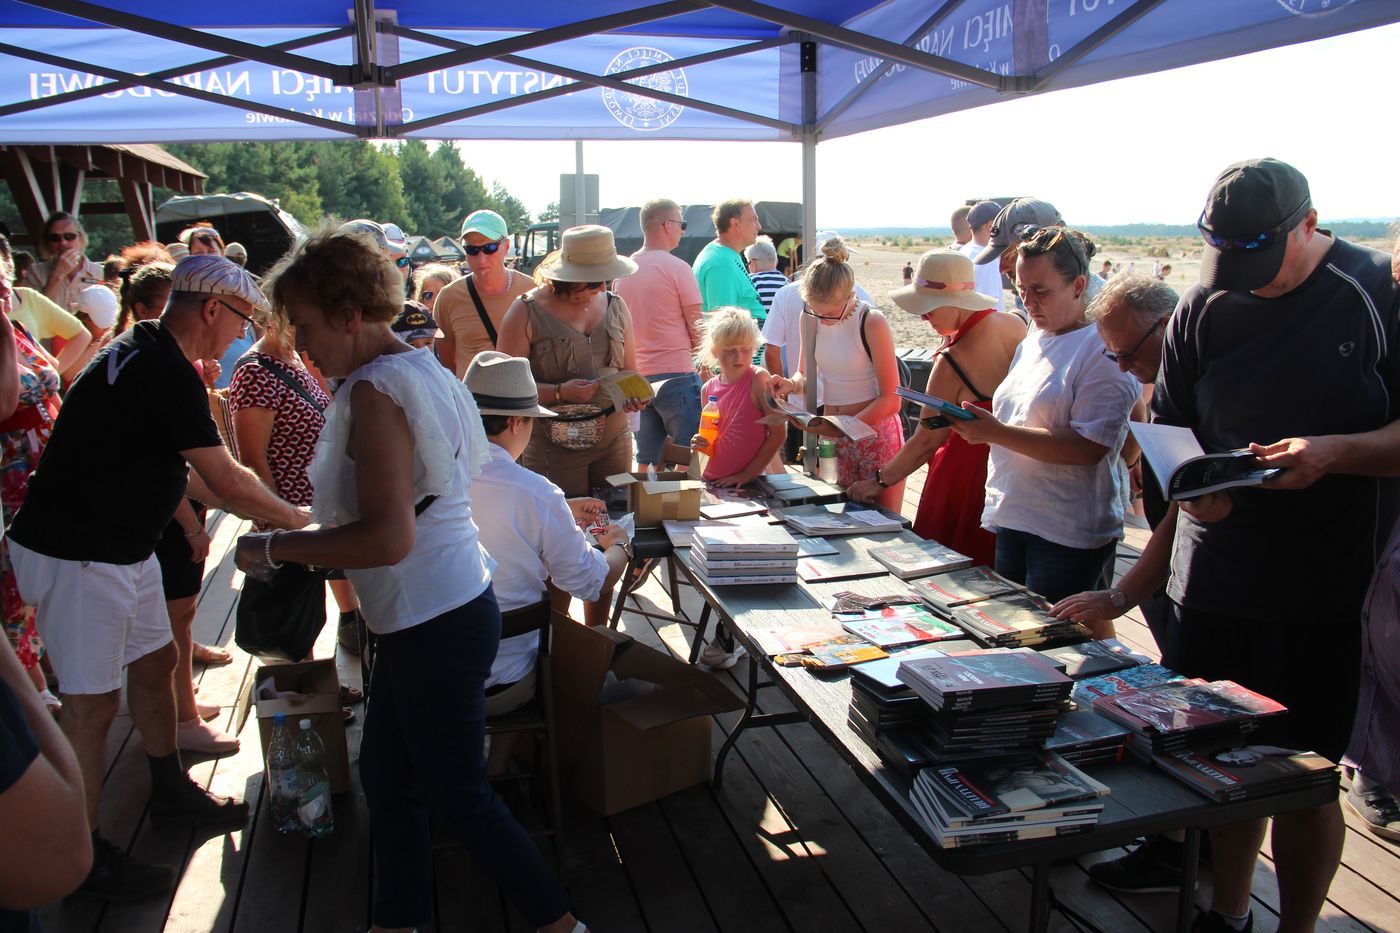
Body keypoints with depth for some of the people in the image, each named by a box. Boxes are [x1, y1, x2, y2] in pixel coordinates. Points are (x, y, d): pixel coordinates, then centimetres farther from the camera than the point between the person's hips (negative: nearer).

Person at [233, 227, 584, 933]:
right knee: (386, 775, 21)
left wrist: (275, 546, -17)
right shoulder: (421, 369, 11)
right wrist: (310, 535, 15)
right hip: (428, 616, 10)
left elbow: (386, 539, -28)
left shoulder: (376, 391, -20)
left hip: (437, 624, -10)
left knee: (456, 794, 6)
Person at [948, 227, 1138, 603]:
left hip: (1069, 535, -7)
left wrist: (996, 432, -24)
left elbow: (1088, 447, -21)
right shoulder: (1031, 342, 13)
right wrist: (980, 427, 2)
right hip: (1013, 521, 8)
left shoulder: (1103, 349, -12)